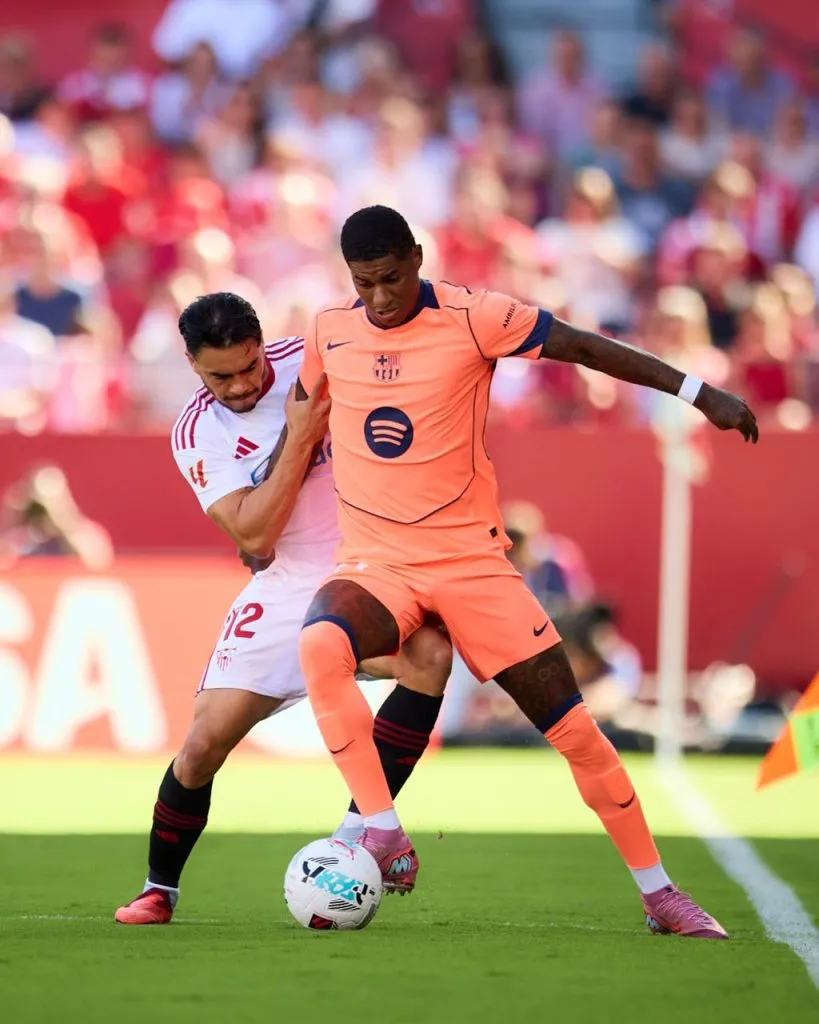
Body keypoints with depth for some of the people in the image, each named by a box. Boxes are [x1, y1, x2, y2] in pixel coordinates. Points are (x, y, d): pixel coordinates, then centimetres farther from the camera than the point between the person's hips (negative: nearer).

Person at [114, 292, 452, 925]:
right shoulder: (196, 434, -5)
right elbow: (252, 535, -16)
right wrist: (299, 438, -21)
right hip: (286, 586, 1)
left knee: (430, 654, -33)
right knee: (205, 740, -9)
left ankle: (357, 830, -24)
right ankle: (159, 890, 16)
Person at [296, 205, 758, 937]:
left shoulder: (473, 319, -9)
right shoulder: (330, 332, 2)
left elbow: (583, 347, -4)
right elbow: (303, 414, 21)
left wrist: (699, 394, -6)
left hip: (472, 560, -1)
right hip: (374, 565, 1)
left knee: (572, 725, -3)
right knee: (320, 645, -34)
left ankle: (660, 893, 12)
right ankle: (385, 837, -26)